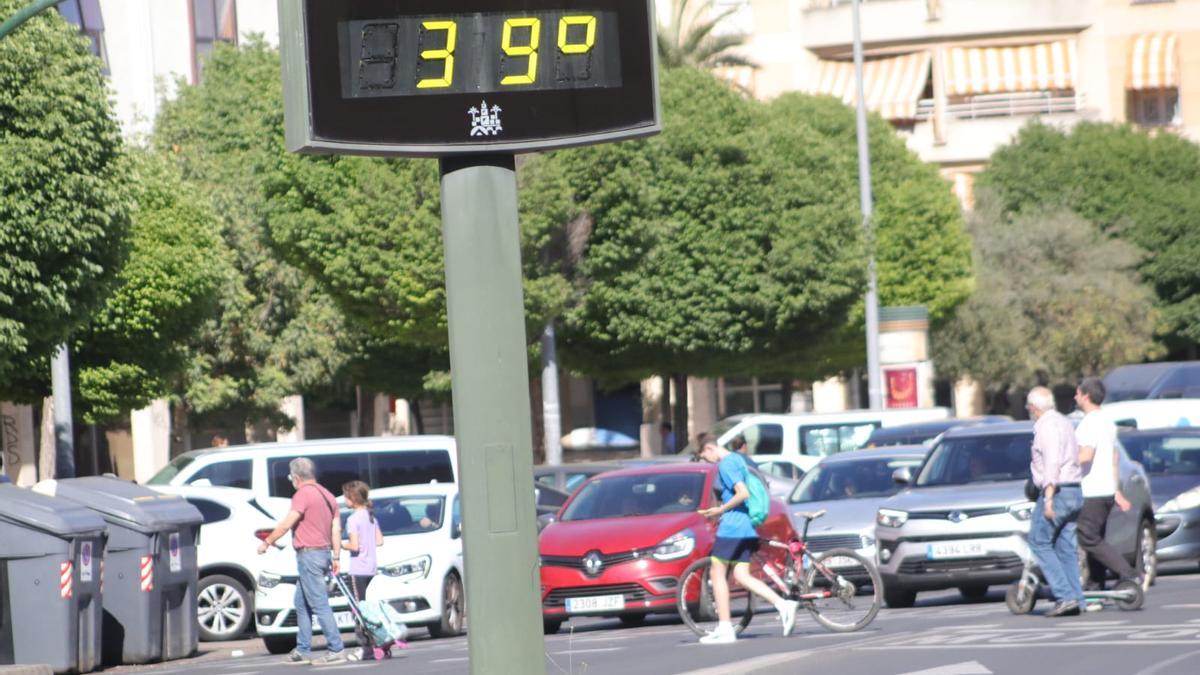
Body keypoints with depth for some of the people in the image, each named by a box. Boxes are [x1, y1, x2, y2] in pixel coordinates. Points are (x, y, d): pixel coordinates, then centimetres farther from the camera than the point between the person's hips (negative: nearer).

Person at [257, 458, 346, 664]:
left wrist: (267, 542, -5)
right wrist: (336, 557, 14)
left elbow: (287, 523, -16)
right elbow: (336, 529, 13)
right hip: (323, 552, 10)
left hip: (309, 553, -10)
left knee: (319, 604, -9)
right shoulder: (327, 496, 15)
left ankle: (336, 650, -12)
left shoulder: (303, 495, -12)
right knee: (301, 603, 17)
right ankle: (303, 650, 18)